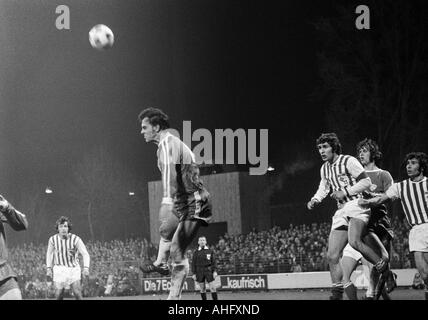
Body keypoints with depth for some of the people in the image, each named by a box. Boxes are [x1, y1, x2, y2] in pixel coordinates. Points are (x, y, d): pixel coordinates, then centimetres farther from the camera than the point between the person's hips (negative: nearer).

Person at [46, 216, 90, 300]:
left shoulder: (76, 239, -17)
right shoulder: (53, 239, -10)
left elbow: (85, 254, -19)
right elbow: (49, 253, 8)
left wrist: (86, 268, -34)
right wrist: (48, 269, 5)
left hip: (73, 269, -1)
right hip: (59, 269, 1)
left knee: (77, 293, -13)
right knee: (58, 295, -2)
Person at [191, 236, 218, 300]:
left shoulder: (210, 251, 4)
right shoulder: (196, 252, 4)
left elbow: (214, 261, 2)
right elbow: (193, 263, 4)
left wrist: (215, 271, -8)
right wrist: (194, 274, -2)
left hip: (208, 271, -1)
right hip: (199, 272, 1)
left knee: (212, 288, -7)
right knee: (202, 289, 4)